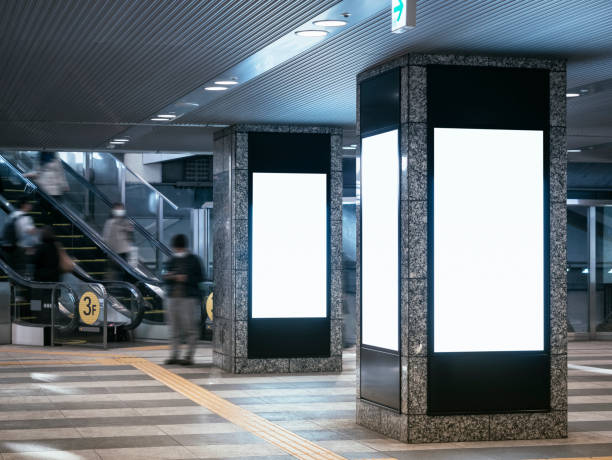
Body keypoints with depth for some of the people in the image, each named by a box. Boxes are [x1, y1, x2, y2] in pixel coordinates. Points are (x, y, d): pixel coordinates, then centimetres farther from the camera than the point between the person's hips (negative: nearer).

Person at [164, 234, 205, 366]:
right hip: (173, 297, 5)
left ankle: (189, 356, -3)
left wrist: (186, 278, -16)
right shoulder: (172, 261, 14)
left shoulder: (193, 260, 0)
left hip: (189, 297, -5)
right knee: (175, 327, 7)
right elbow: (166, 279, 17)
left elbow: (200, 278, -3)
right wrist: (168, 277, -6)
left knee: (190, 327, -6)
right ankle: (174, 355, 12)